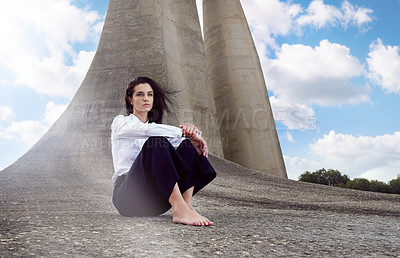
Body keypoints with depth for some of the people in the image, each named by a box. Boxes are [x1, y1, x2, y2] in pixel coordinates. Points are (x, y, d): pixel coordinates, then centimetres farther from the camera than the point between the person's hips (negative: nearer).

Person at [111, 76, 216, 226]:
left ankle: (186, 206, -31)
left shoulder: (155, 126, 23)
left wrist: (192, 130, -18)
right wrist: (184, 131, -19)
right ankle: (181, 208, -42)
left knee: (188, 146, -13)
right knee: (156, 143, -29)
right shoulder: (121, 122, 6)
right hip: (127, 197, -5)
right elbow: (147, 130, -18)